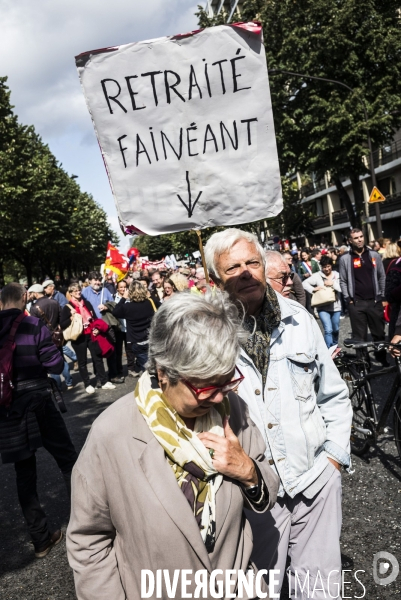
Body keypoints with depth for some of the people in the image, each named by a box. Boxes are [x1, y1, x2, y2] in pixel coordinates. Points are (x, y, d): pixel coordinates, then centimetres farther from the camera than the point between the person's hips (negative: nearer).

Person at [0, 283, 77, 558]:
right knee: (69, 462, 13)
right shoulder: (35, 326, -12)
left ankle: (41, 539, 21)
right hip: (38, 404, -3)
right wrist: (55, 345, 4)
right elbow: (55, 365, -14)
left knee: (25, 473, 13)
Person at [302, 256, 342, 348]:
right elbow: (305, 283, -6)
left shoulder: (336, 275, 3)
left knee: (336, 329, 17)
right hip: (323, 307, -3)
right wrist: (314, 289, -18)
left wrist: (332, 284, -17)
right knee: (328, 330, -13)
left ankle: (335, 347, 40)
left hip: (336, 306, 3)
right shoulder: (317, 276, -2)